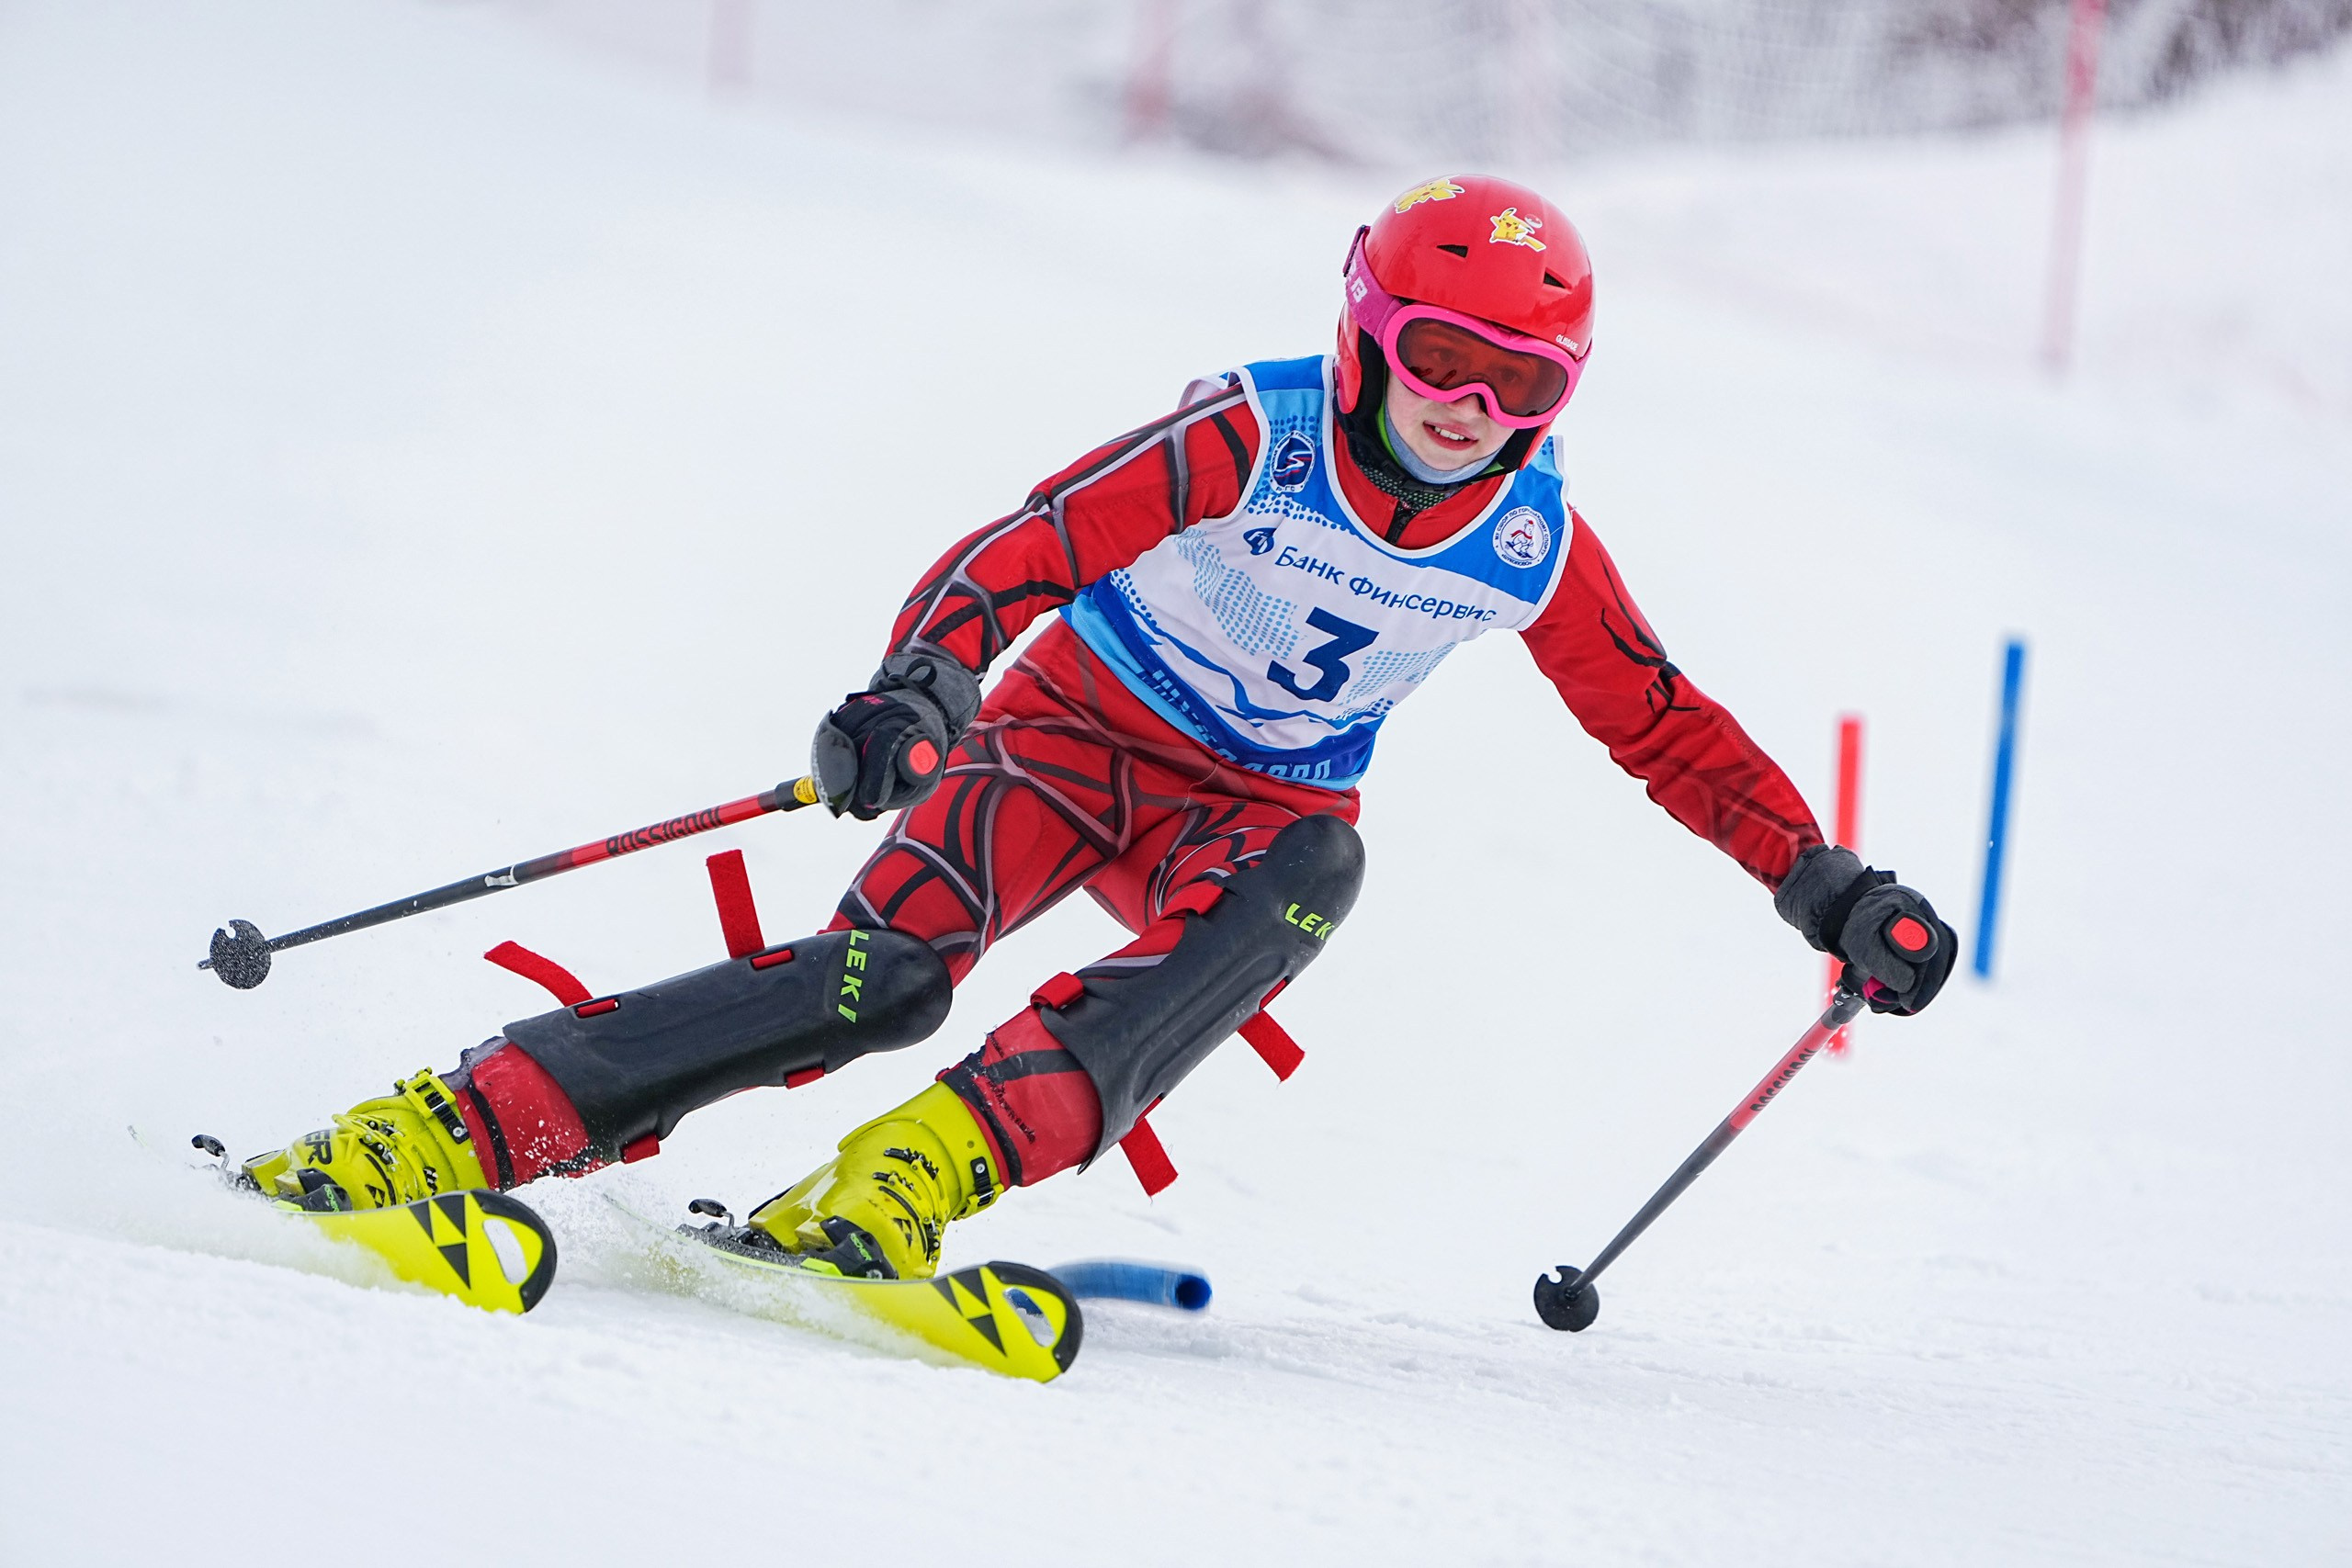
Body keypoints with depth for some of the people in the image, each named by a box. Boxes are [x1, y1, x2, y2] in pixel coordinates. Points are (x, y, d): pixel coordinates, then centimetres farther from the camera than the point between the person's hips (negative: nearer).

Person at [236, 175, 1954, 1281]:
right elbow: (1026, 548, -25)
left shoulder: (1534, 548, -7)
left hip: (1268, 809, 4)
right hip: (1075, 731, -3)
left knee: (1296, 890, -34)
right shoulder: (1256, 438, -20)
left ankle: (897, 1187, -45)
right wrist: (915, 689, -43)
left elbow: (1667, 728, 6)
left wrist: (1823, 883, 1)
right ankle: (450, 1127, -29)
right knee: (881, 976, -27)